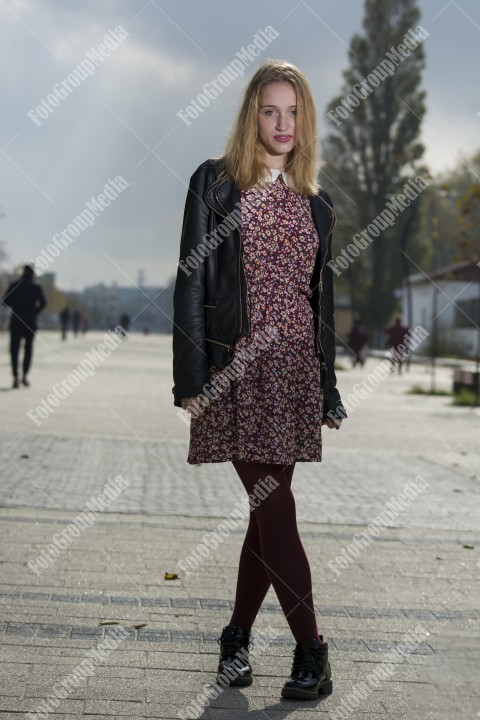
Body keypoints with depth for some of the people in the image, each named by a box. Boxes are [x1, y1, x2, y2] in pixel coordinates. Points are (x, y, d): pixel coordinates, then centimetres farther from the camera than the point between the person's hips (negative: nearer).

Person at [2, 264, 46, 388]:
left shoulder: (14, 285, 2)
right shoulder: (37, 287, -1)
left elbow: (6, 301, -4)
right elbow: (43, 302, -16)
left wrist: (15, 307, 14)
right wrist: (35, 311, 0)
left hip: (16, 321, 0)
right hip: (30, 321, 0)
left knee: (14, 349, 5)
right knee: (28, 348, 17)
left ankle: (16, 378, -6)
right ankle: (24, 375, 4)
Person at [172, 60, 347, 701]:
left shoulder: (315, 203, 15)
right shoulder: (214, 183, 3)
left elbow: (322, 301, 17)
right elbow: (191, 281, -3)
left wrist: (329, 391, 13)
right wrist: (191, 378, -10)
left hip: (296, 369, 4)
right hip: (235, 366, -4)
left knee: (268, 509, 7)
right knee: (275, 510, -7)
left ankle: (237, 635, 23)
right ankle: (310, 648, 1)